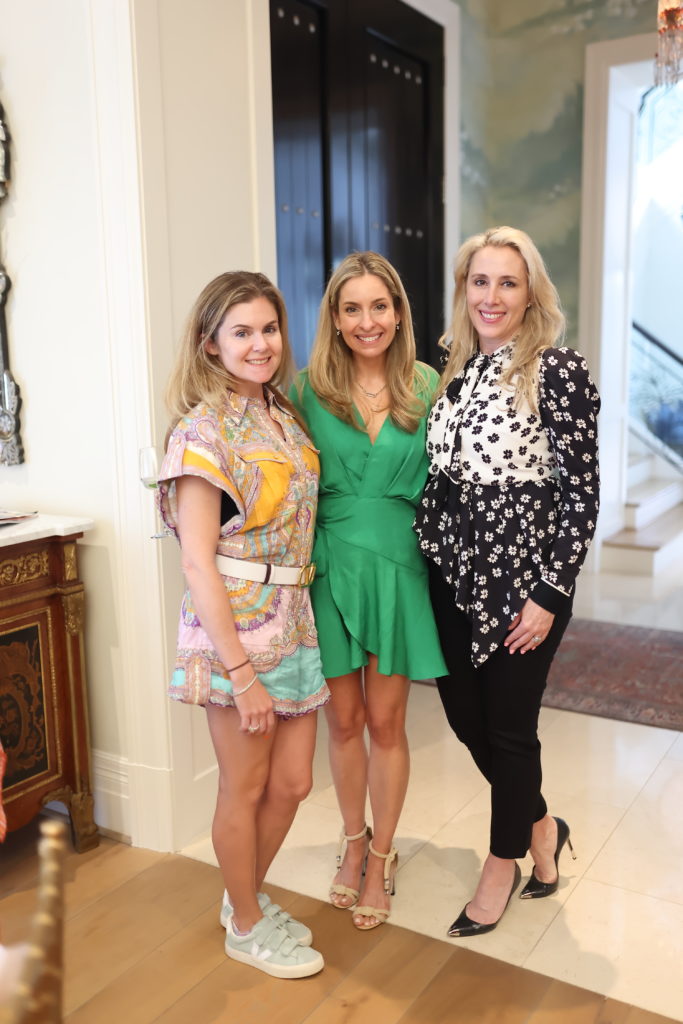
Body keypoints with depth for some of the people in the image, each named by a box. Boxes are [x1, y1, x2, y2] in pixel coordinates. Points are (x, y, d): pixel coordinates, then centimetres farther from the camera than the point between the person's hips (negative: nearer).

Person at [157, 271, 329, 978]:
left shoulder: (285, 415, 9)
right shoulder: (204, 431, -14)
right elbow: (197, 560, -17)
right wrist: (241, 672, -19)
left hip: (293, 619, 7)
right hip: (234, 624, -7)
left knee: (292, 781, 15)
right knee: (245, 786, 10)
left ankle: (249, 896, 41)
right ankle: (246, 926, 34)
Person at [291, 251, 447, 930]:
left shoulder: (426, 385, 1)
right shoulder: (309, 389, -1)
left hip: (397, 564, 0)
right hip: (331, 564, 0)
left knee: (385, 722, 8)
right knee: (344, 719, 12)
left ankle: (381, 854, 29)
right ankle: (354, 840, 36)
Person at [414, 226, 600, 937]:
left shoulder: (559, 371, -10)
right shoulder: (455, 371, 9)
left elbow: (581, 491, -12)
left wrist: (549, 595, -15)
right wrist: (427, 557, 11)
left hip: (523, 577, -6)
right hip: (451, 574, 7)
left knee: (508, 725, 7)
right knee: (463, 714, 14)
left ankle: (504, 865, 33)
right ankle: (540, 828, 41)